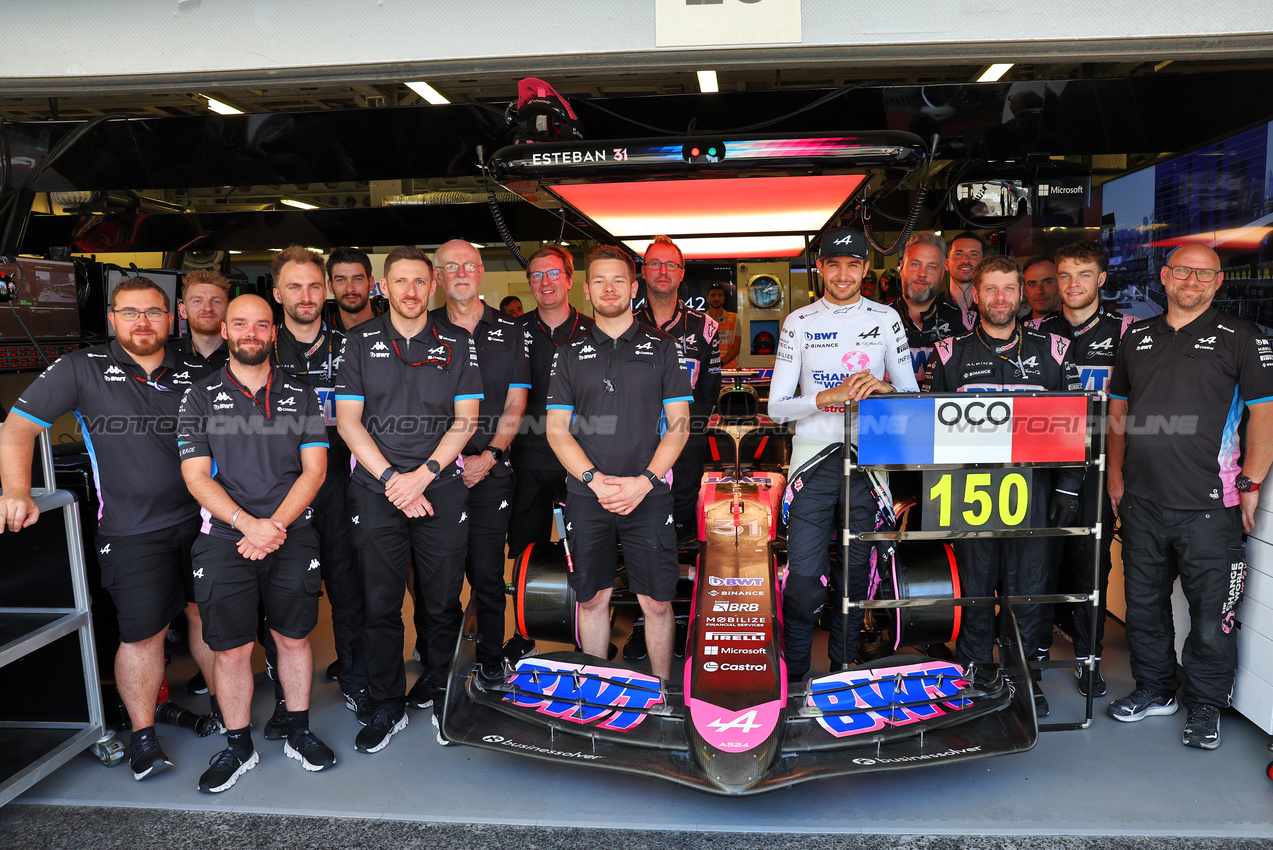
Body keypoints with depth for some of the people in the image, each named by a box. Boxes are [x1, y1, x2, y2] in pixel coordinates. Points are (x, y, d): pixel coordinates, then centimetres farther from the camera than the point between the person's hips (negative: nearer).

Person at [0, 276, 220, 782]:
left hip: (202, 520, 3)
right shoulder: (83, 370, -2)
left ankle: (221, 702, 33)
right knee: (142, 632, 2)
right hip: (133, 531, -3)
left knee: (208, 613, 14)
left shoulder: (197, 376, 5)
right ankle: (142, 735, 20)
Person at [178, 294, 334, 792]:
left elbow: (314, 470, 1)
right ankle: (238, 747, 20)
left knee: (294, 638, 9)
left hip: (292, 538, 1)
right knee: (231, 650, 3)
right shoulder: (200, 398, 6)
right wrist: (249, 524, -16)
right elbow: (196, 477, -2)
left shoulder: (300, 396, 8)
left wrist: (274, 526, -12)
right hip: (224, 540, 0)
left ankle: (298, 733, 25)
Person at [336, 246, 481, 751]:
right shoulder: (360, 342, 6)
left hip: (441, 490, 0)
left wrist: (422, 474, -11)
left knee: (443, 602, 6)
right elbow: (347, 420, 1)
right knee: (379, 604, 4)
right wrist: (390, 478, -9)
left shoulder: (457, 345, 7)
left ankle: (442, 696, 25)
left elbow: (466, 420, 1)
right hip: (376, 492, 0)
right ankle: (387, 706, 19)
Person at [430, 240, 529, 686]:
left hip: (490, 471, 0)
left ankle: (492, 660, 20)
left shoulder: (510, 331, 8)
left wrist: (488, 456, -8)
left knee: (487, 573, 3)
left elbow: (515, 404, 4)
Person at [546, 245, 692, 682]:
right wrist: (596, 479, -9)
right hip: (586, 495, 2)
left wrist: (644, 481, -10)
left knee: (657, 601, 1)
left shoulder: (662, 348, 7)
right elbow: (556, 429, 6)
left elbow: (679, 424, 3)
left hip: (649, 494, -1)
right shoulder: (570, 354, 10)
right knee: (592, 599, 8)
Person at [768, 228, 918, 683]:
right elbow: (777, 406, 0)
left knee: (856, 573, 8)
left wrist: (882, 388, -16)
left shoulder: (885, 318, 8)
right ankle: (793, 677, 12)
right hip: (815, 457, -1)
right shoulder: (799, 322, 5)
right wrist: (827, 396, -17)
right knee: (803, 577, -6)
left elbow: (912, 395, 6)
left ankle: (843, 674, 24)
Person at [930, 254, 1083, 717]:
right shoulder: (952, 354, 7)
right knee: (974, 585, 6)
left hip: (1032, 487, 1)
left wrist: (1068, 487, 1)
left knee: (1030, 587, 5)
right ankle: (971, 678, 20)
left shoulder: (1051, 351, 8)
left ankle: (1026, 678, 21)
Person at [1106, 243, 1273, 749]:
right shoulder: (1137, 337, 12)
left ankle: (1205, 707, 21)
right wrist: (1116, 475, 10)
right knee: (1143, 602, 14)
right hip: (1141, 500, 4)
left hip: (1209, 505, -4)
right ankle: (1154, 690, 32)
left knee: (1211, 612, 3)